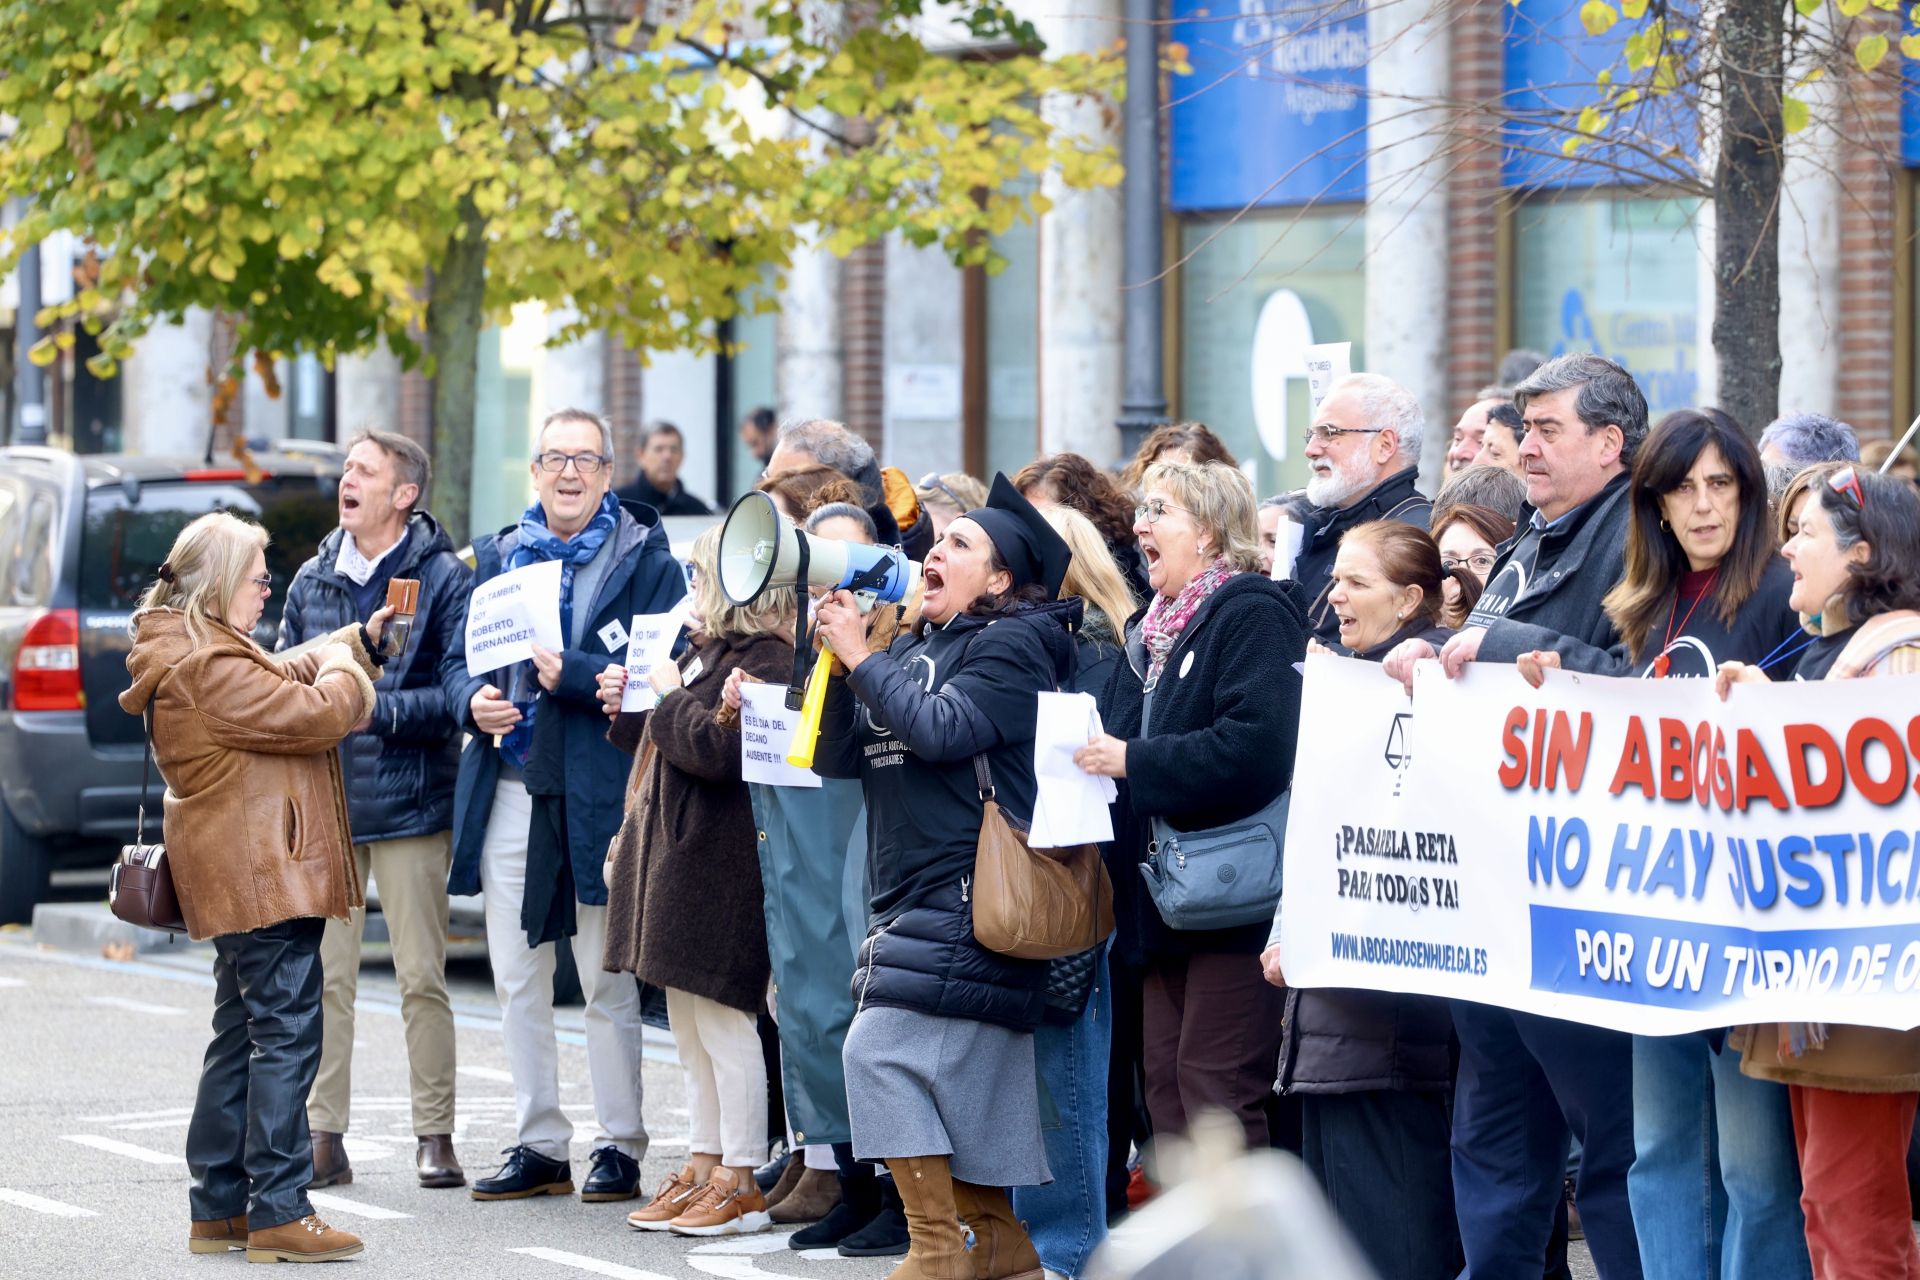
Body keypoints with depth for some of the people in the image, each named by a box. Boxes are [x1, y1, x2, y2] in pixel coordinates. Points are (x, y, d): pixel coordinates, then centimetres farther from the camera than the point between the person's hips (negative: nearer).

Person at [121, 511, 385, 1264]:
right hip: (260, 874, -11)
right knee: (286, 1035, -9)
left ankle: (219, 1209, 19)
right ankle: (278, 1214, -9)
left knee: (243, 1037, 15)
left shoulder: (200, 651, 16)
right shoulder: (208, 666, -19)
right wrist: (344, 669, 0)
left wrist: (360, 640, 21)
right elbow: (317, 713, -20)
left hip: (242, 878, 11)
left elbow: (282, 680, 28)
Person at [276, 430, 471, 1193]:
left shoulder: (443, 579, -4)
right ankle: (324, 1137, 8)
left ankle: (434, 1136, 8)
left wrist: (377, 709, -17)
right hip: (324, 802, 4)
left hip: (408, 805, -4)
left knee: (421, 978, 0)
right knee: (323, 977, 3)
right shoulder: (313, 579, 12)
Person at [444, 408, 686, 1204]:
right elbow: (457, 659, 16)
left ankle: (619, 1147, 9)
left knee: (608, 984, 1)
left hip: (598, 795, -5)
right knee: (516, 982, 9)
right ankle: (538, 1145, 17)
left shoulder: (646, 559, 0)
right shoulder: (499, 557, 14)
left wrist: (572, 675, -22)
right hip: (508, 790, 5)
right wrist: (473, 700, -6)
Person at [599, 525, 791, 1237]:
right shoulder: (705, 653, 17)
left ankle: (742, 1181, 1)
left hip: (721, 865, -10)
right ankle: (704, 1167, 22)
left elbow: (718, 751, -24)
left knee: (724, 1023, -5)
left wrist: (670, 698, -11)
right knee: (690, 1029, 14)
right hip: (678, 858, 10)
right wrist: (627, 712, 12)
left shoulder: (766, 659, -14)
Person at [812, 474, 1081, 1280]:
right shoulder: (914, 649, 18)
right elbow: (840, 757, 12)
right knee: (967, 1067, 12)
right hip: (913, 898, 9)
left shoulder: (1012, 647, -7)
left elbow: (940, 729, -22)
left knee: (882, 1047, -17)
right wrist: (836, 659, 0)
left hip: (968, 900, -9)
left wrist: (862, 658, -13)